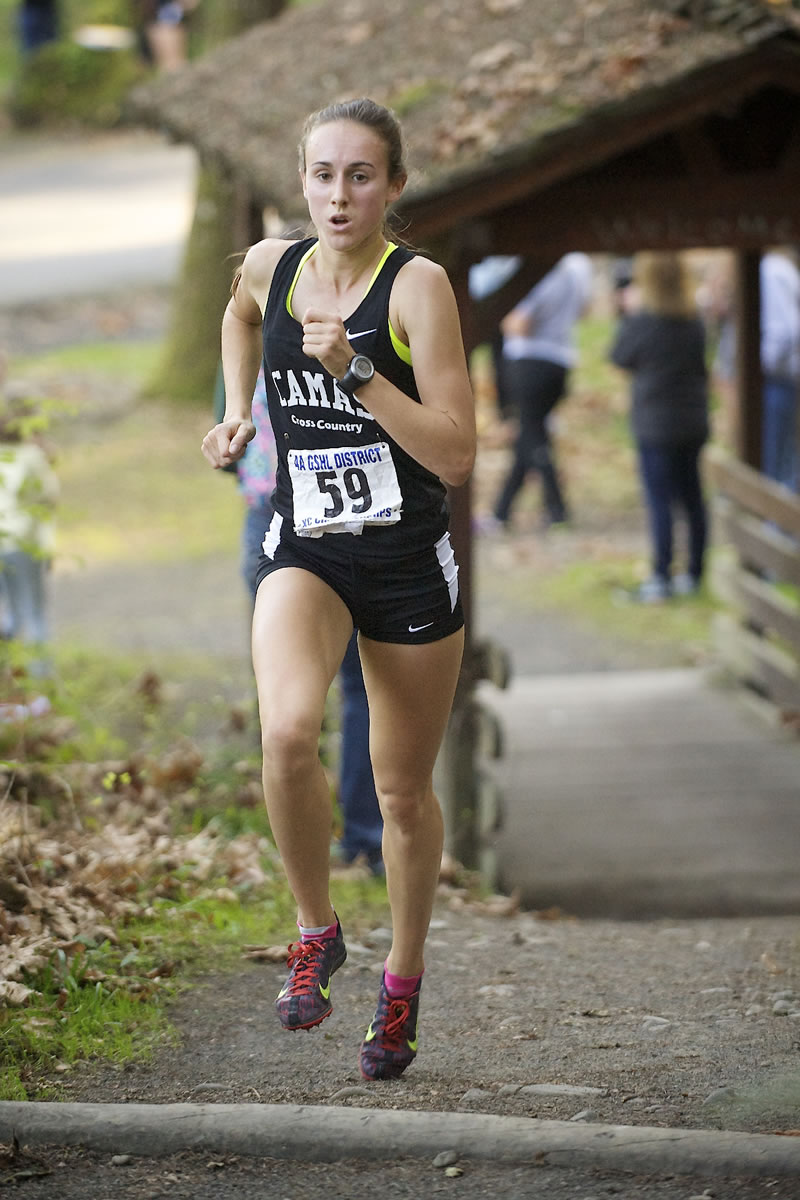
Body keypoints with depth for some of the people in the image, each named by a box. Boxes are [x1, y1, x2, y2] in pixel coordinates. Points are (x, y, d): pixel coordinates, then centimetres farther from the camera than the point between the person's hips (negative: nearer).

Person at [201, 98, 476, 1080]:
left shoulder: (417, 285, -14)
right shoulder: (270, 266, -1)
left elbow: (456, 456, -20)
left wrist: (354, 370, -28)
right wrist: (236, 413, 14)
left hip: (408, 564, -2)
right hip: (303, 552, 2)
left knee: (404, 789, 10)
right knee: (287, 733, -26)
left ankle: (402, 980, 33)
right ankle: (316, 933, -4)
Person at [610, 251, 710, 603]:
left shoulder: (642, 324, -15)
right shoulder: (694, 323, 2)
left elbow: (620, 357, 0)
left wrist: (626, 316, 12)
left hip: (655, 425, -6)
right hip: (693, 422, 6)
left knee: (660, 502, -5)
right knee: (692, 498, 13)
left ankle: (661, 578, -7)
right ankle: (694, 572, 20)